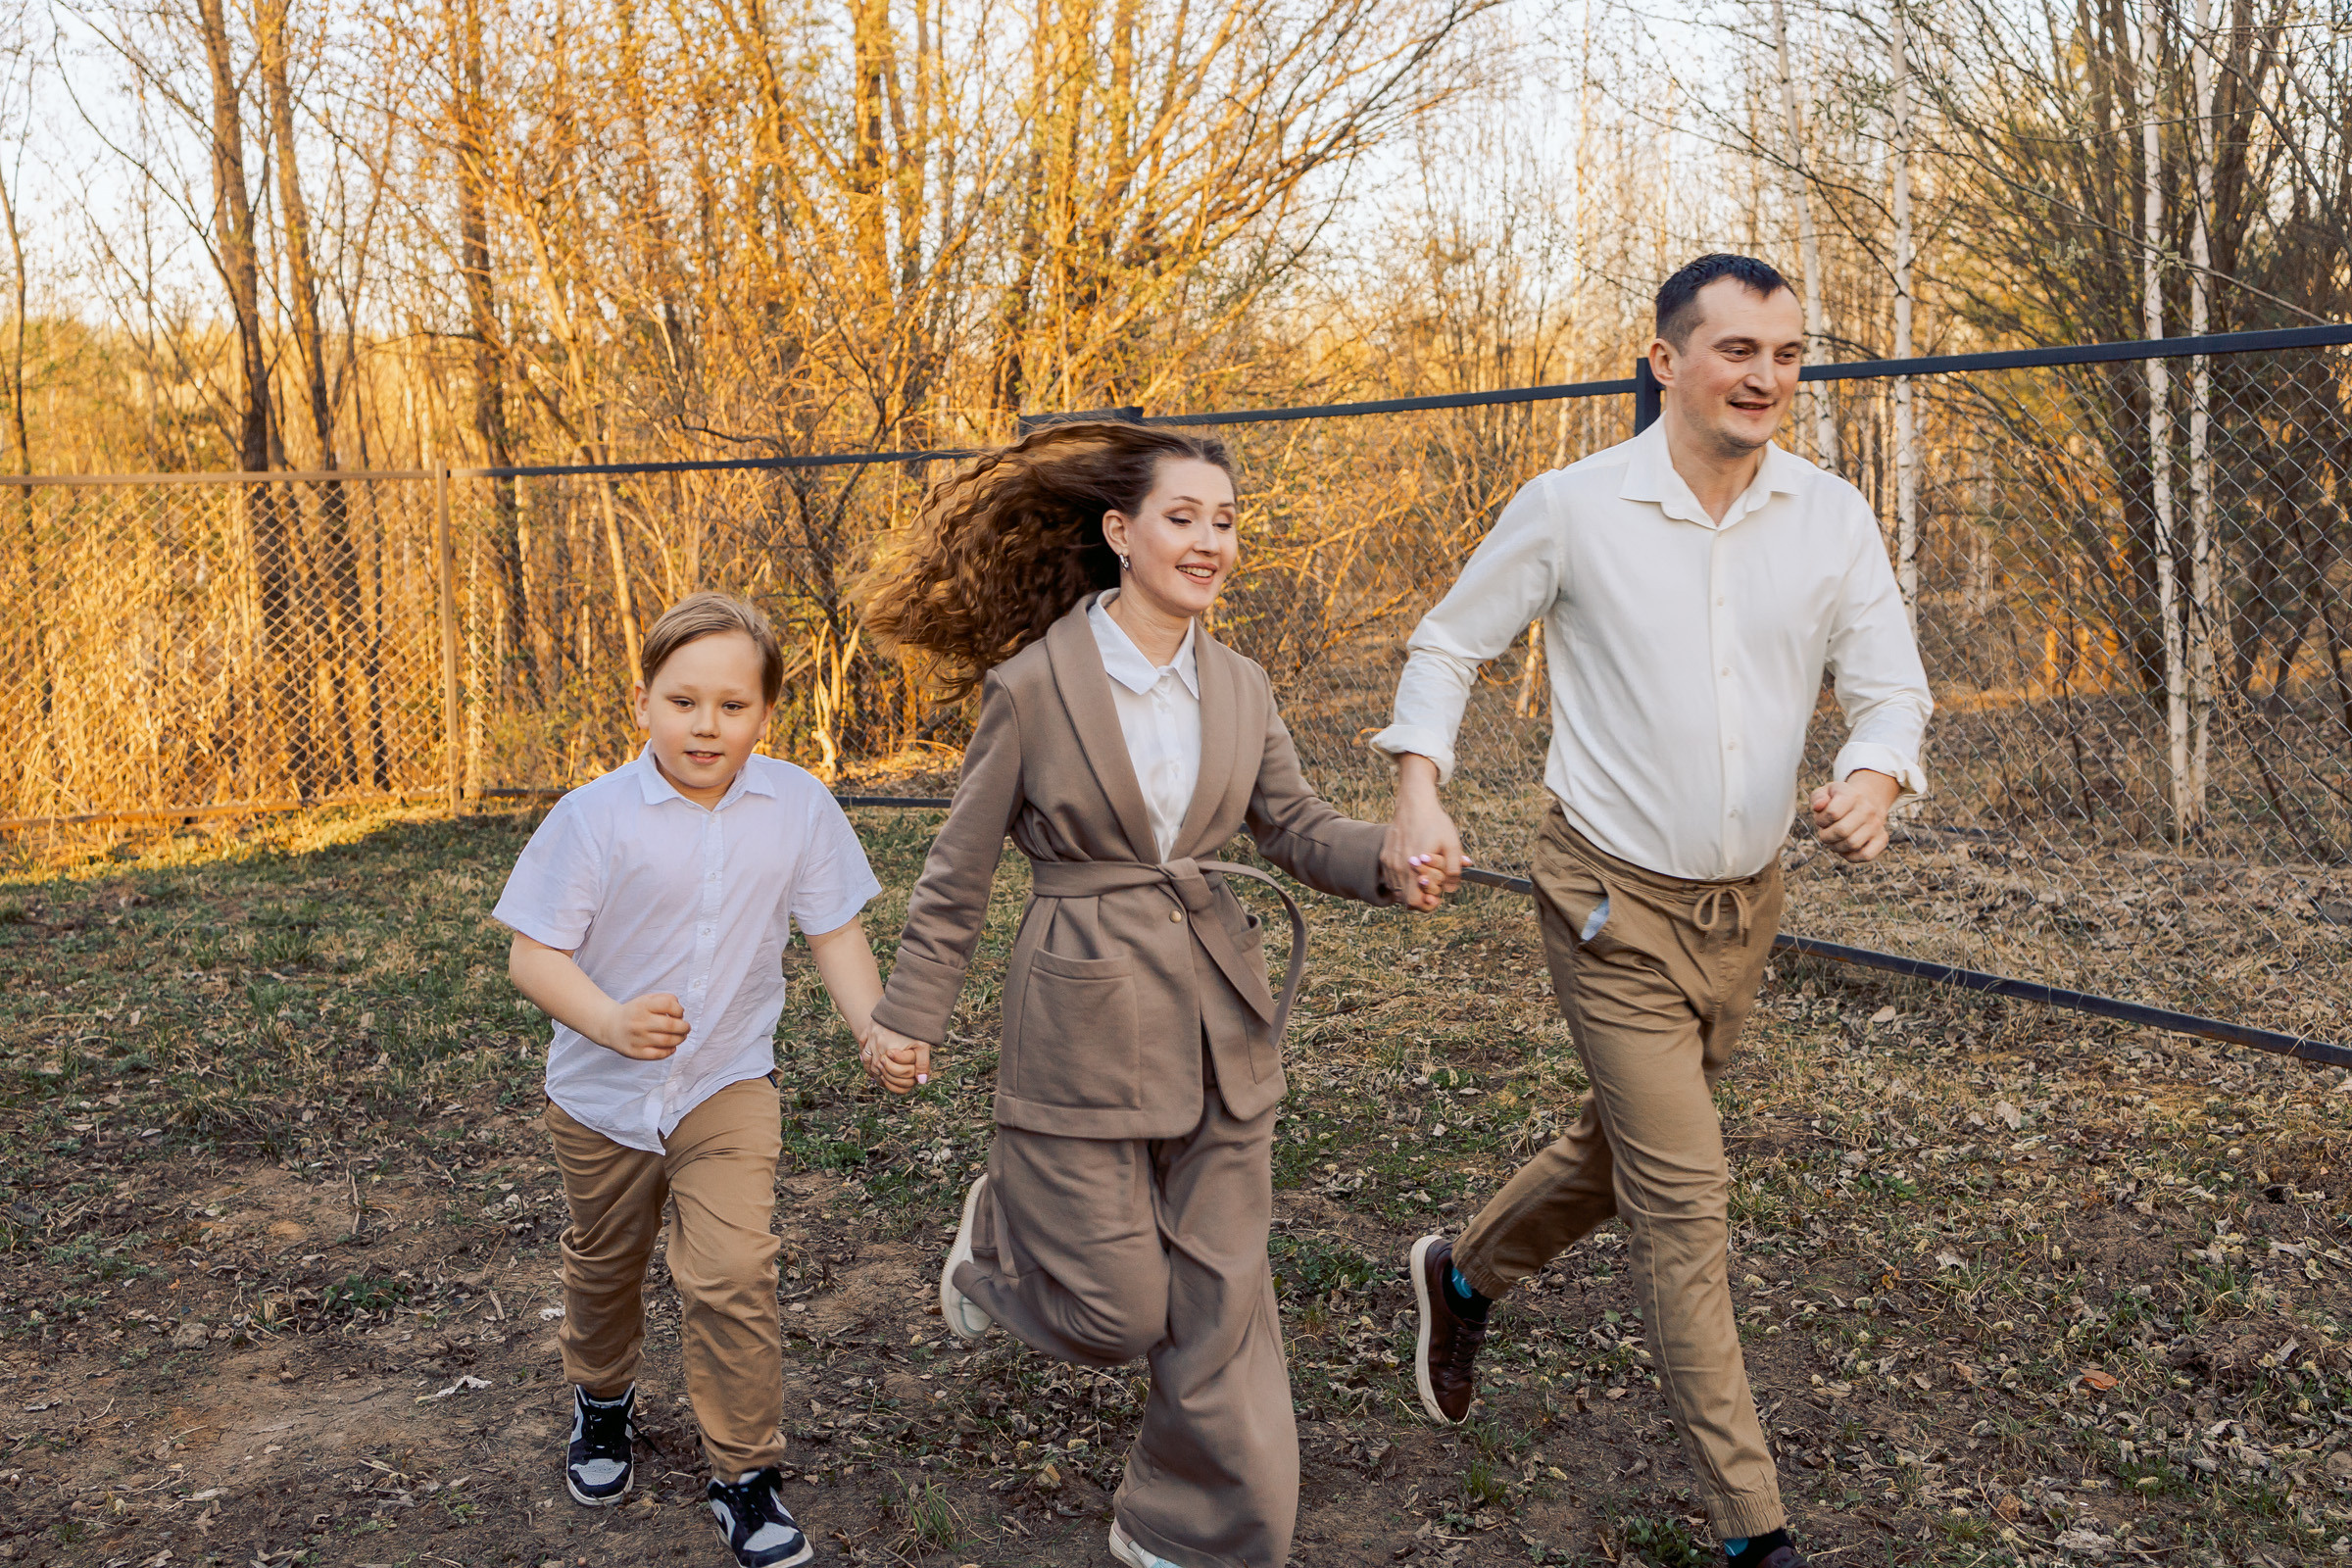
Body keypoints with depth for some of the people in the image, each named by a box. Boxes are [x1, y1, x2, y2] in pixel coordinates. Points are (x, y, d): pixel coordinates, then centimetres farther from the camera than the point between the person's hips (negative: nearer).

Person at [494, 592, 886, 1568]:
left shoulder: (798, 807, -12)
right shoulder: (595, 817, -19)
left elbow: (833, 933, -4)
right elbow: (532, 953, -17)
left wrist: (876, 1028, -21)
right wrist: (608, 1020, -36)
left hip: (729, 1086, 0)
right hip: (603, 1091, 0)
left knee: (733, 1276, -13)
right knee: (604, 1266, 22)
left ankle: (746, 1478, 7)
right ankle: (602, 1401, 53)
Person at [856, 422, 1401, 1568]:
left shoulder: (1239, 687, 3)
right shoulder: (1033, 685, -11)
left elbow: (1295, 829, 9)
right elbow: (960, 869, -3)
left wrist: (1391, 855, -12)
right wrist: (908, 1014, 1)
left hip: (1217, 1018, 5)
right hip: (1084, 1014, -4)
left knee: (1219, 1300, 11)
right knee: (1115, 1312, 5)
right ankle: (998, 1242, 38)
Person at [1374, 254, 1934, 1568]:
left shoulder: (1832, 516, -2)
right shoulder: (1572, 509, -10)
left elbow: (1892, 686, -1)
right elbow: (1449, 647, 1)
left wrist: (1873, 779, -25)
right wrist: (1420, 794, -14)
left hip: (1747, 904, 5)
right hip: (1617, 903, -5)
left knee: (1629, 1148, 21)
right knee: (1685, 1200, -2)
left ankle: (1466, 1275, 50)